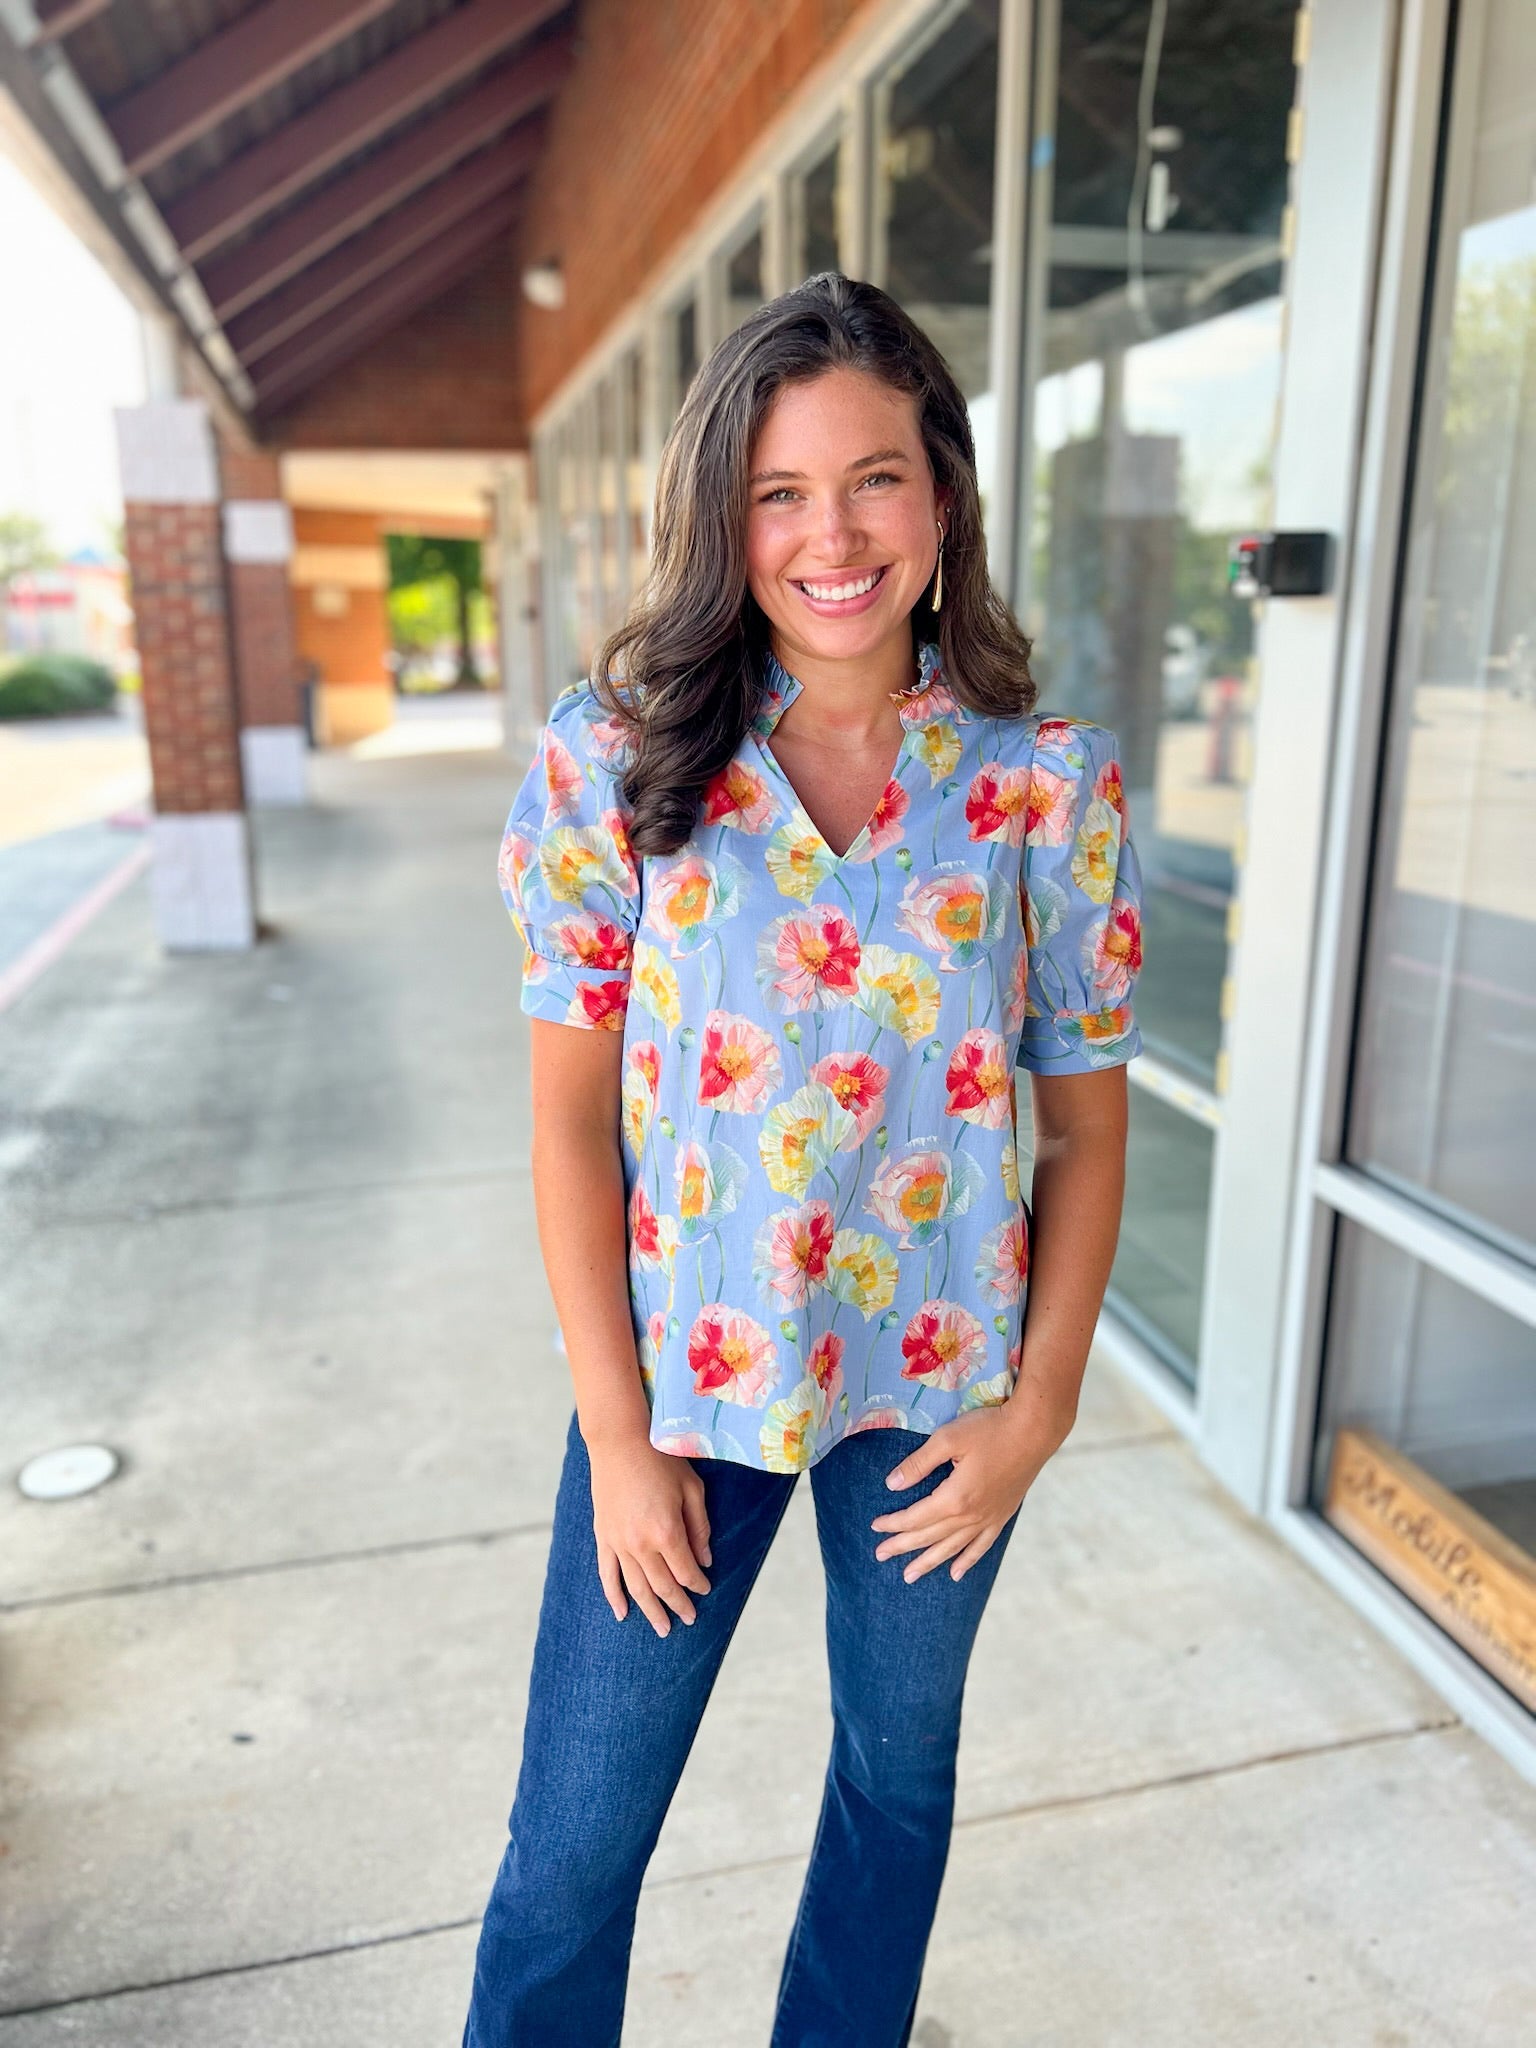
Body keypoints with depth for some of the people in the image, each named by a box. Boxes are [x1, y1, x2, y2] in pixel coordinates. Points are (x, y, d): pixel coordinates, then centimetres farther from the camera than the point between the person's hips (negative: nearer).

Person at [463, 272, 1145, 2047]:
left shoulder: (1051, 782, -8)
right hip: (684, 1370, -1)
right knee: (574, 1843, 11)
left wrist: (1040, 1404, -3)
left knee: (899, 1770, 24)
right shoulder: (614, 761, -9)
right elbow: (571, 1118, -8)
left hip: (943, 1382, 2)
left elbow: (1088, 1121, -1)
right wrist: (616, 1434, -7)